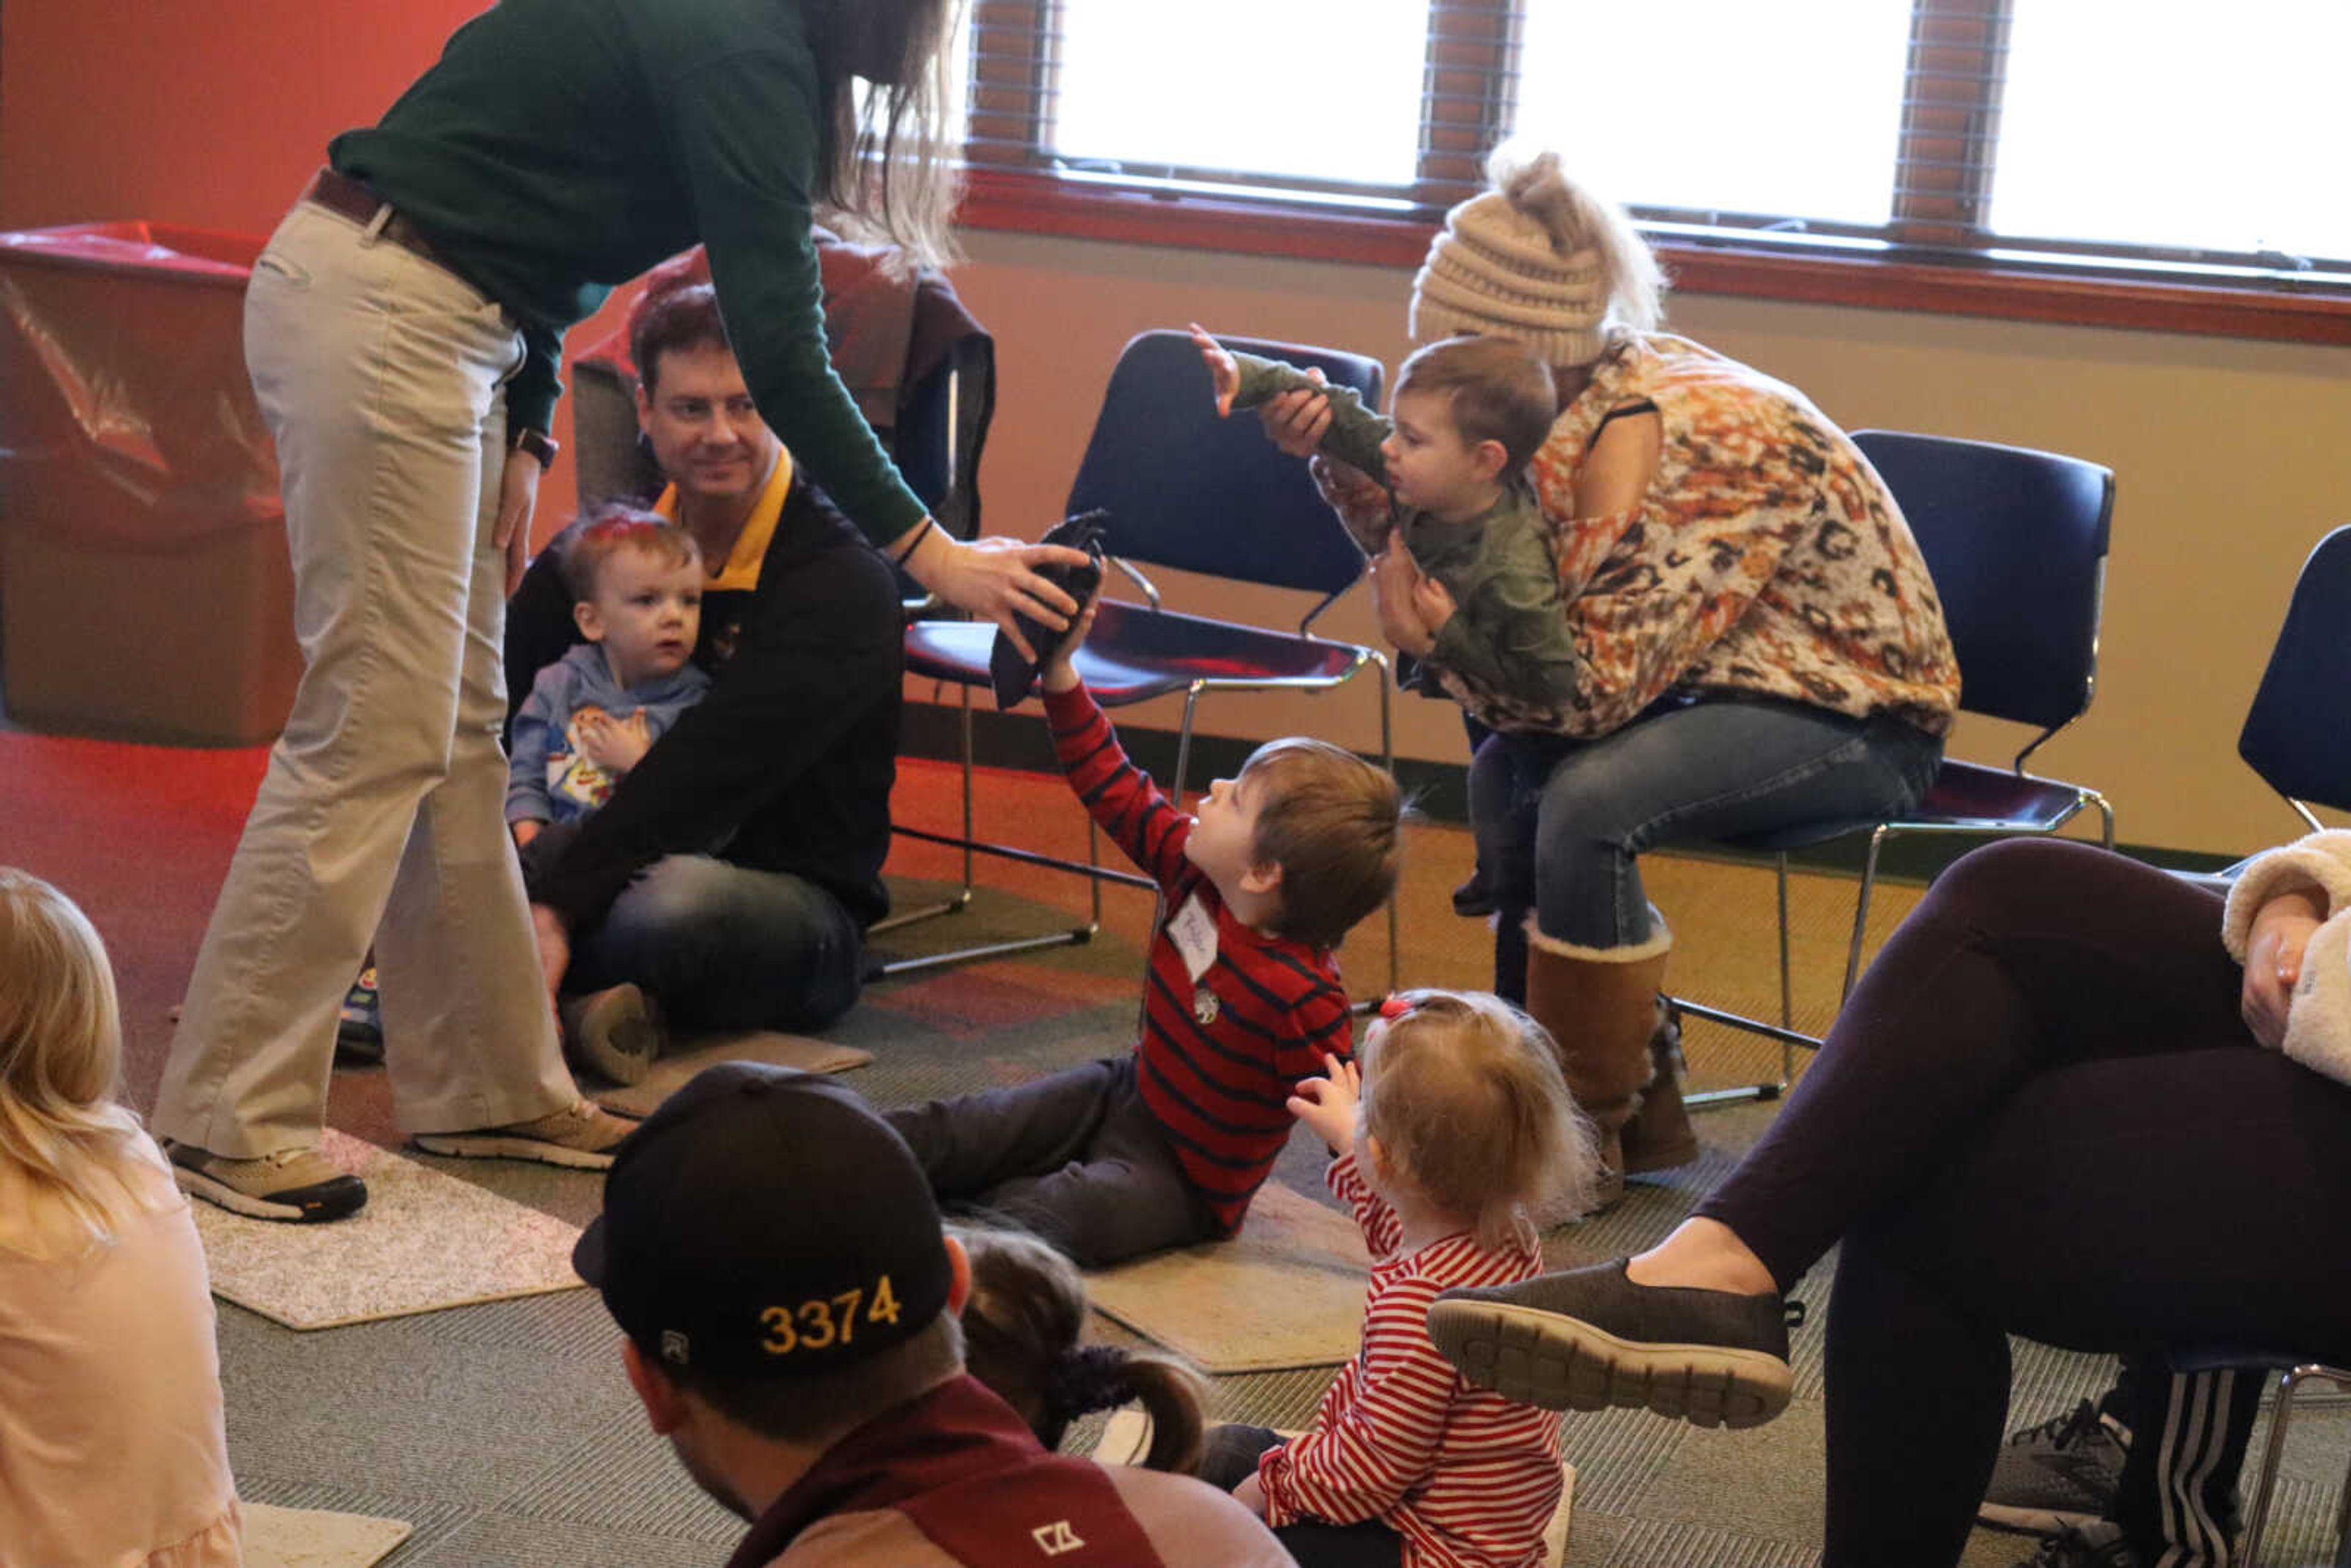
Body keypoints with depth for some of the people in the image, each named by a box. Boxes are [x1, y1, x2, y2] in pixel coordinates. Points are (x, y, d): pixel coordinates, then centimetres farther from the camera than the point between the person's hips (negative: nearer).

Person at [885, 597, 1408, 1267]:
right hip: (1128, 1090, 8)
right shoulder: (1194, 874, -7)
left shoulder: (1302, 998, -30)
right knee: (951, 1131, -3)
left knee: (1063, 1213, -35)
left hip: (1187, 1177, -8)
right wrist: (1060, 673, -3)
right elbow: (1117, 792, 2)